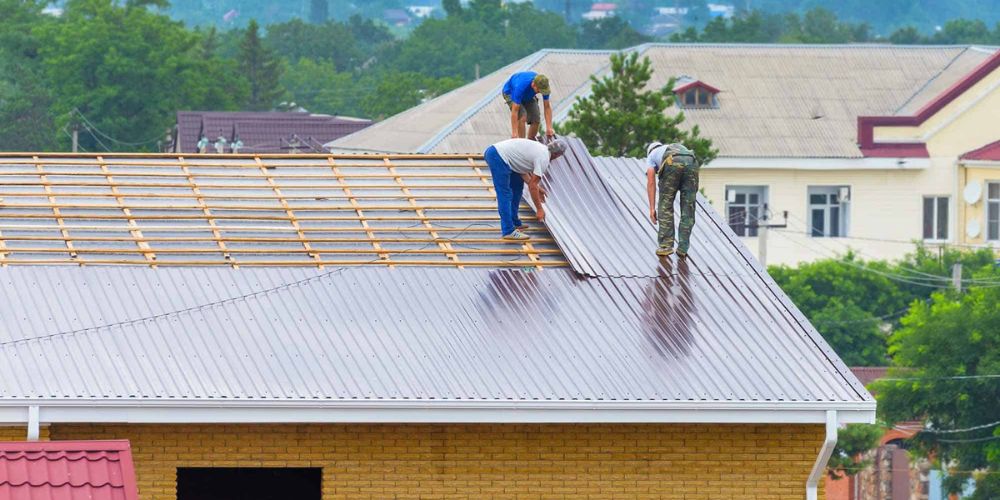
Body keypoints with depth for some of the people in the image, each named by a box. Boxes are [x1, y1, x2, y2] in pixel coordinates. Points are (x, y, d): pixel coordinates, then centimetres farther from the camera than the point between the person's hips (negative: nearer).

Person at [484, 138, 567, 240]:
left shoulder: (539, 148, 19)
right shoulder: (543, 159, -10)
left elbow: (522, 170, 25)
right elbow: (532, 186, -10)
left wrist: (536, 187, 25)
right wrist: (539, 209, -3)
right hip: (498, 158, -10)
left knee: (518, 186, 21)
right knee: (505, 195, -10)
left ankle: (514, 223, 26)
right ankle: (508, 231, -12)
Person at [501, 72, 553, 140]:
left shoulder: (543, 85, -29)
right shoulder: (521, 86, -43)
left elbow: (547, 107, -20)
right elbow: (514, 111, -41)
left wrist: (549, 128, -26)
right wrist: (514, 133, -43)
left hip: (528, 96, 5)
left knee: (535, 120, -8)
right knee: (522, 117, -27)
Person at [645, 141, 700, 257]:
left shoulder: (651, 156, 33)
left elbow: (651, 182, 17)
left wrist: (652, 208, 15)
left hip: (671, 163, -3)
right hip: (692, 162, 3)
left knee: (665, 205, 10)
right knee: (688, 209, 11)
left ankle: (666, 246, 7)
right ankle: (682, 249, 11)